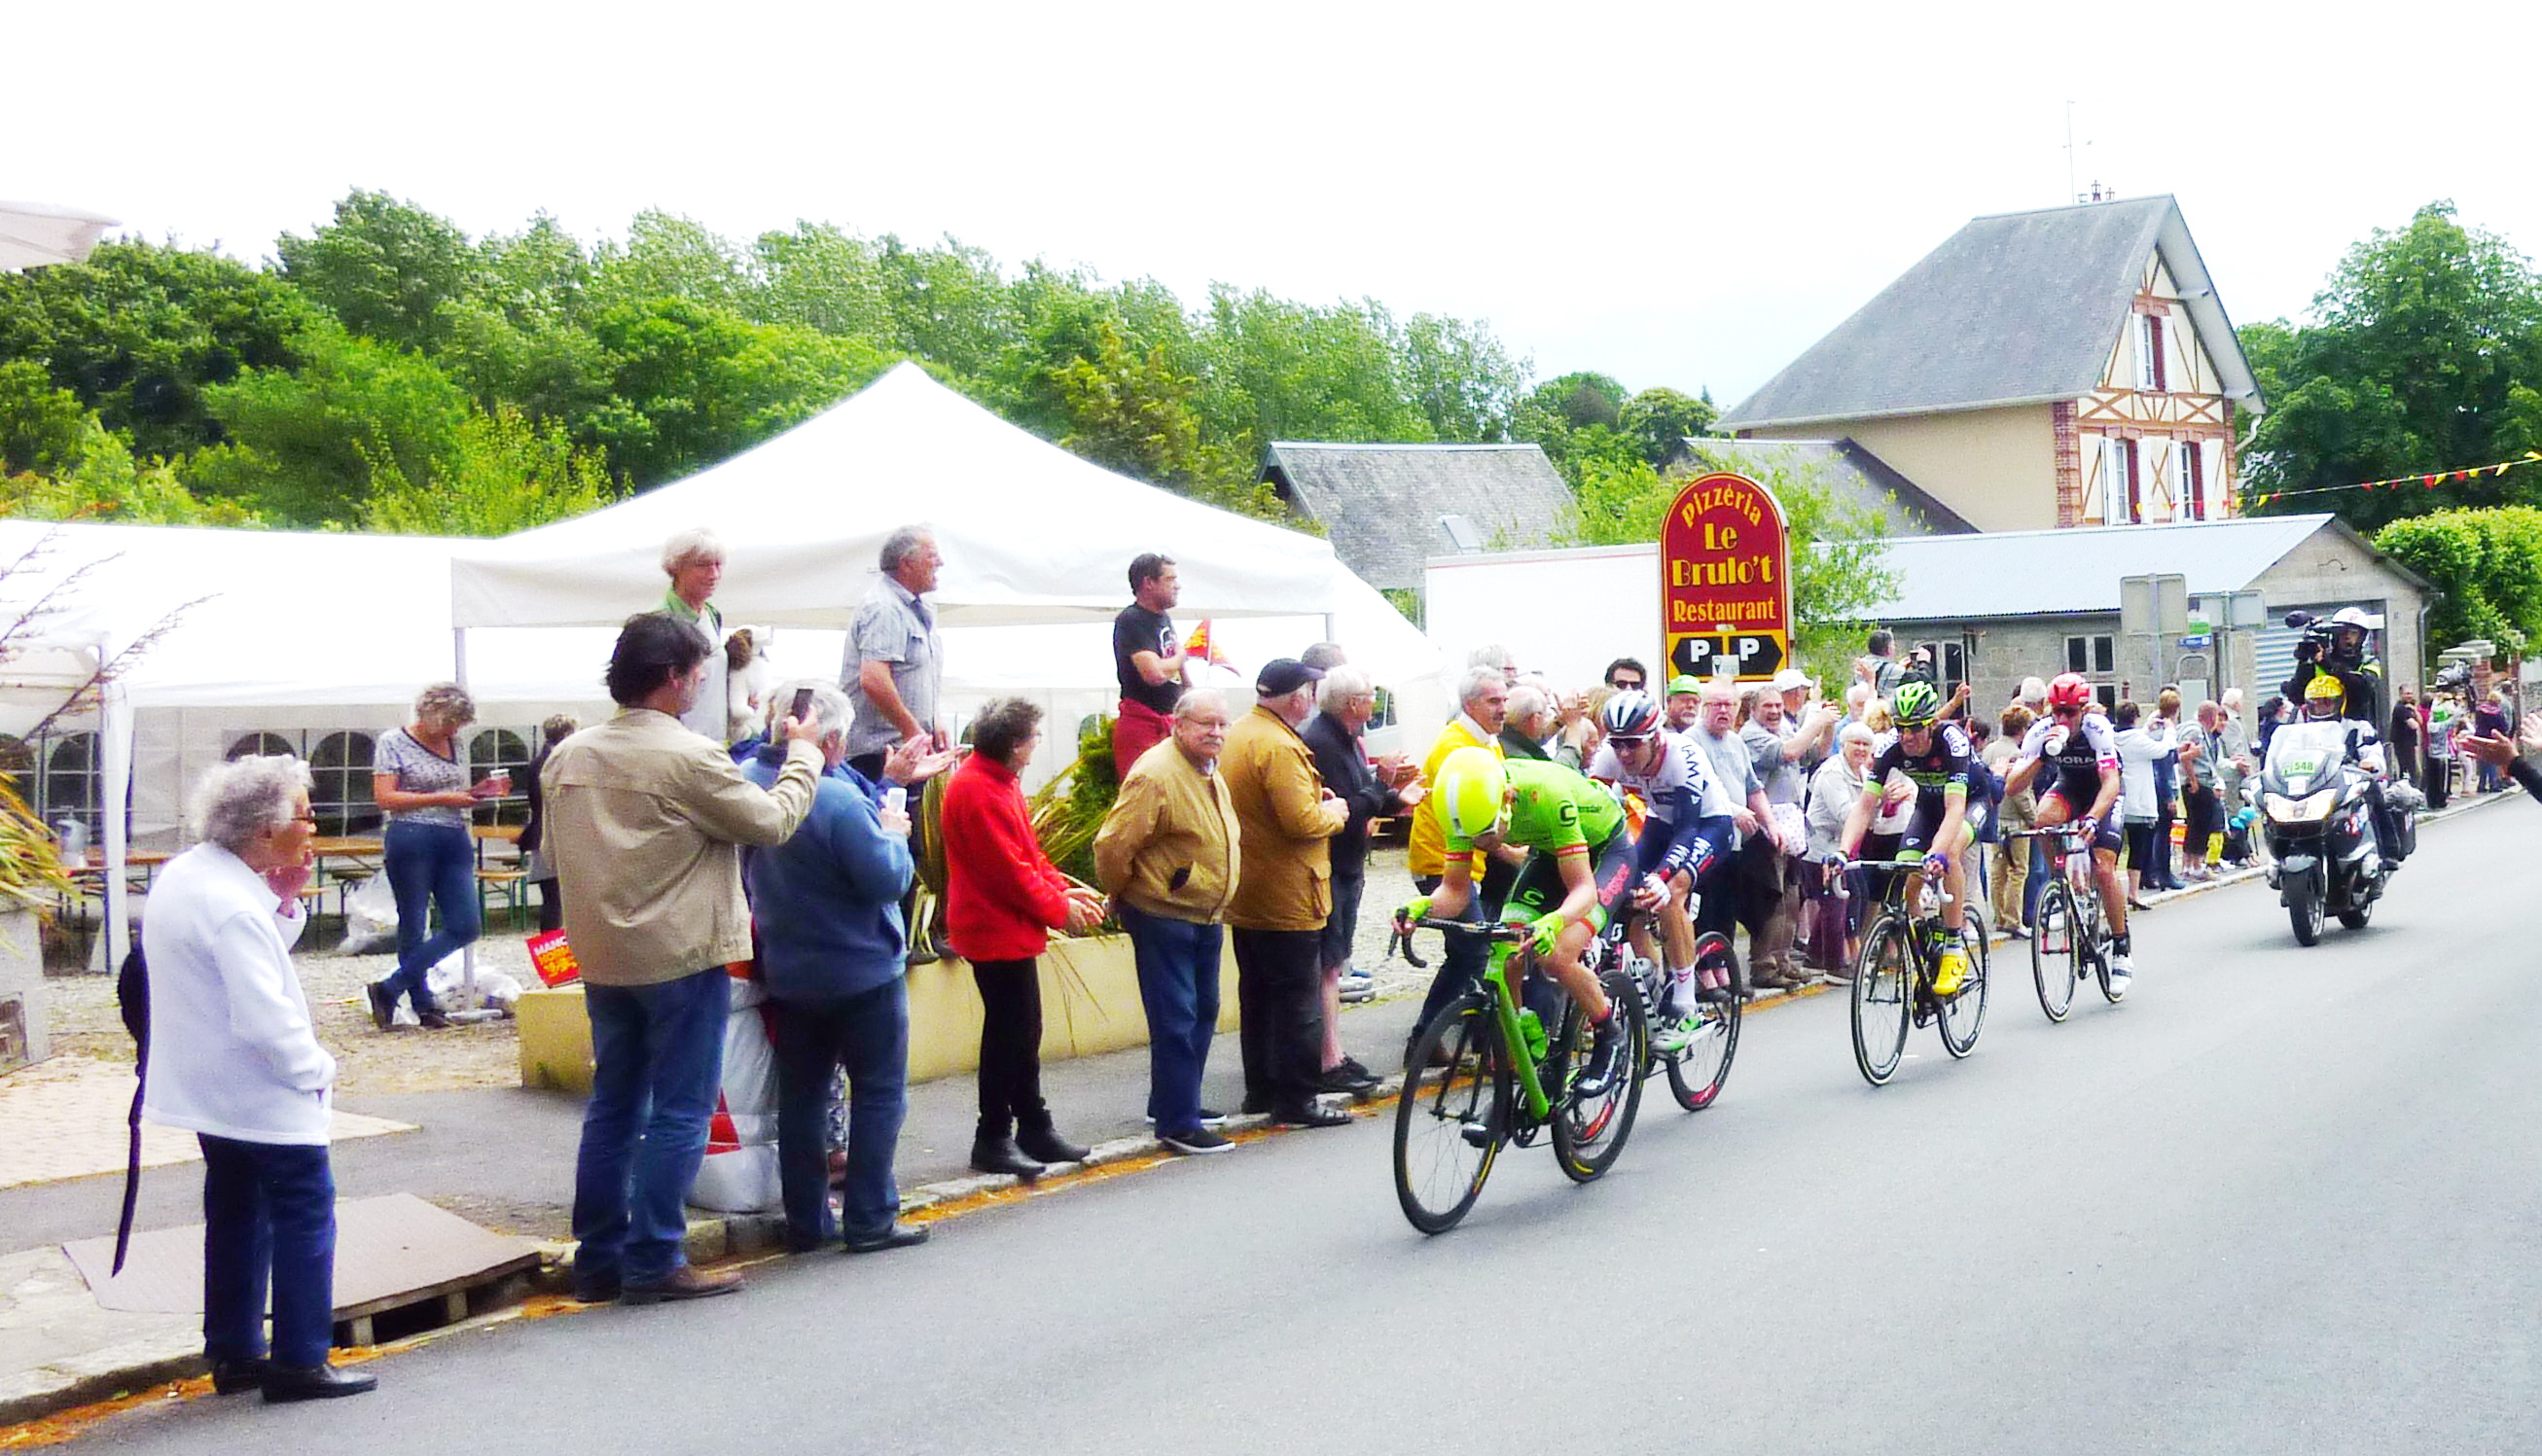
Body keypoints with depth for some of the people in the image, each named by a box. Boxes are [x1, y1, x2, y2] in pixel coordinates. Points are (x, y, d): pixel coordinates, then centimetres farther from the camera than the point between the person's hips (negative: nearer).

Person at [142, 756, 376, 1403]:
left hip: (207, 1085, 10)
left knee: (235, 1214, 17)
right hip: (262, 1094, -10)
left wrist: (285, 900, 0)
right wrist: (316, 1069, -14)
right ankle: (298, 1362, 4)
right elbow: (266, 1018, -28)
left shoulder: (183, 874, 6)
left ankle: (233, 1354, 24)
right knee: (305, 1215, 0)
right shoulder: (233, 905, -26)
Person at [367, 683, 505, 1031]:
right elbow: (385, 797, -11)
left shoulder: (456, 746, 15)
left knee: (464, 926, -3)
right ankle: (423, 1005, 14)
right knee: (413, 926, 3)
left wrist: (480, 791, 2)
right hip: (411, 841, -6)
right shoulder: (393, 742, -2)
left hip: (455, 842, 6)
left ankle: (389, 989, 5)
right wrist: (441, 799, -15)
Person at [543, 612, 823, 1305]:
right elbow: (772, 821, -8)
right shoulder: (691, 758, -17)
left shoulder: (568, 757, 6)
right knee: (680, 1114, 1)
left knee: (612, 1107, 15)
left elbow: (553, 851, 14)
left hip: (602, 958, 7)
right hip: (681, 959, -7)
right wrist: (804, 753, 6)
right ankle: (653, 1263, 2)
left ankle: (598, 1259, 19)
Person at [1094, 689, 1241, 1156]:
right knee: (1175, 1019, -7)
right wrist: (1123, 897, -7)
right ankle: (1176, 1123, -1)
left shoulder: (1211, 775, 11)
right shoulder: (1155, 775, -20)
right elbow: (1113, 846, -20)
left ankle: (1177, 1101, 31)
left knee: (1203, 1012, 17)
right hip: (1164, 919, -10)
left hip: (1206, 919, 10)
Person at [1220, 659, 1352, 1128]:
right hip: (1287, 900, -10)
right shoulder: (1280, 746, -22)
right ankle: (1296, 1100, 1)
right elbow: (1302, 821, -26)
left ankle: (1260, 1088, 25)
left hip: (1245, 897, 10)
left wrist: (1315, 798, 11)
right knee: (1299, 1000, -2)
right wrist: (1334, 811, -7)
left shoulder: (1237, 735, 10)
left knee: (1257, 995, 16)